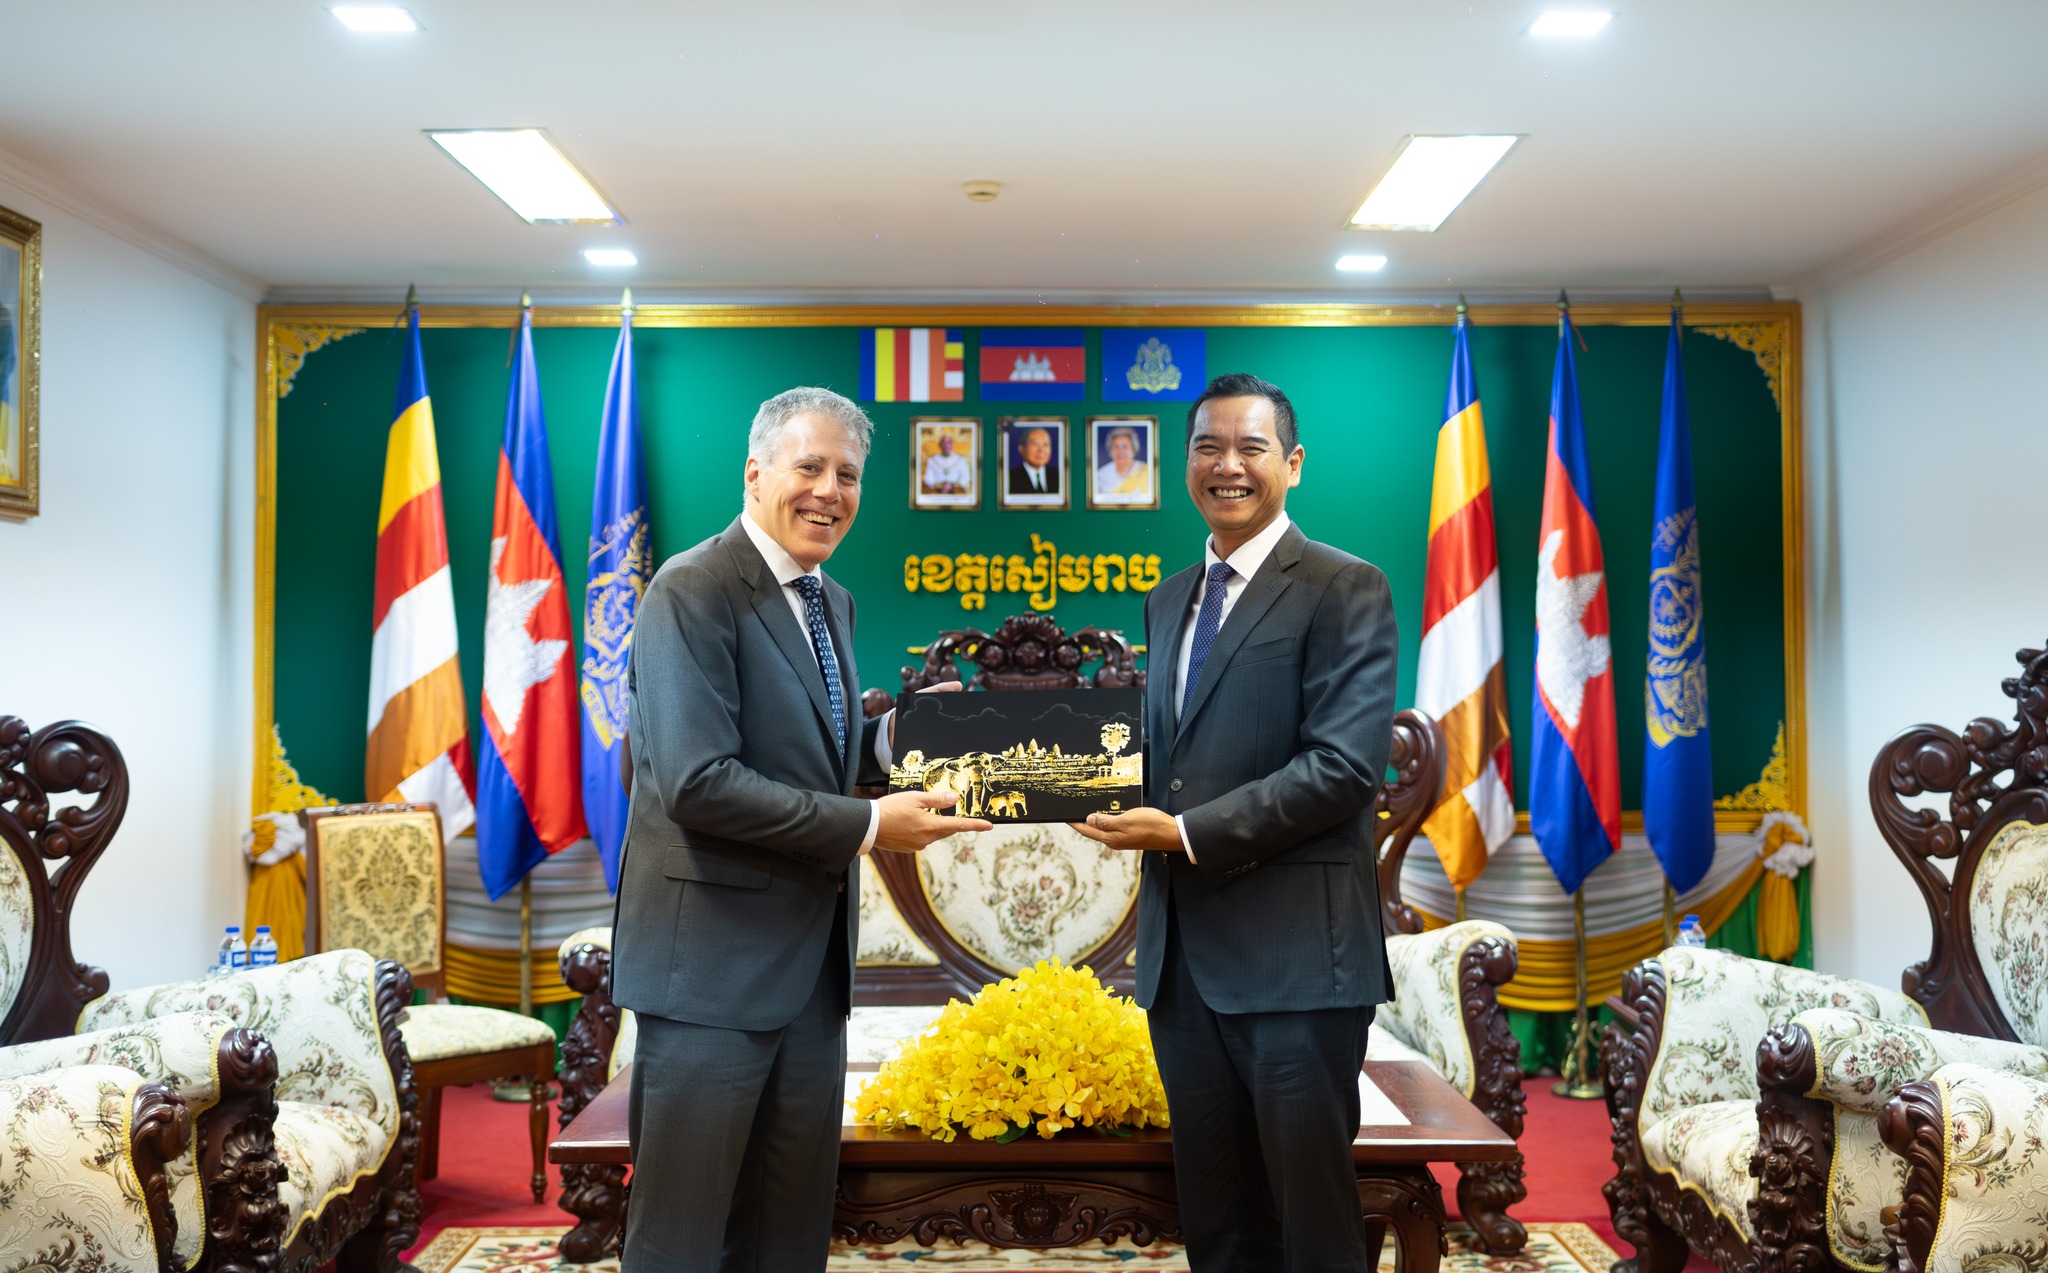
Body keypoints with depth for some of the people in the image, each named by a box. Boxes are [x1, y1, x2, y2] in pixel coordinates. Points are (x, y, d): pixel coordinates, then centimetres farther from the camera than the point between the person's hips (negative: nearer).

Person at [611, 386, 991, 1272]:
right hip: (714, 957, -8)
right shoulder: (692, 591, -15)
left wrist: (894, 738, -2)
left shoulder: (832, 602, 12)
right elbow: (696, 783, -23)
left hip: (814, 956, 8)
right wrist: (868, 826, -21)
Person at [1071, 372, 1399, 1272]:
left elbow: (1347, 766, -15)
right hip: (1181, 954, 7)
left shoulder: (1345, 590, -6)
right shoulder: (1167, 602, 16)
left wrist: (1188, 833, -16)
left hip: (1294, 955, -6)